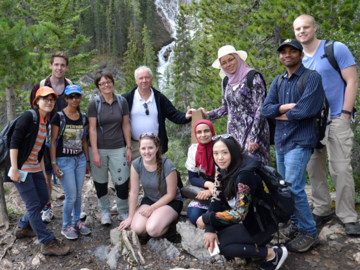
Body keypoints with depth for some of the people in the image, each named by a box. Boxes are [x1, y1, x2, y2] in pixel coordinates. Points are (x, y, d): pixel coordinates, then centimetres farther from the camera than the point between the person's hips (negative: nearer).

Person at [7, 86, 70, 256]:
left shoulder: (46, 121, 9)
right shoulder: (29, 116, -15)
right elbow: (14, 142, -19)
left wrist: (43, 170, 16)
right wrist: (14, 169, -22)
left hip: (35, 168, 9)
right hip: (21, 168, -9)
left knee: (43, 199, 17)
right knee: (33, 205, -4)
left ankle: (22, 227, 38)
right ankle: (48, 243, 4)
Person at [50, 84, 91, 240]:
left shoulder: (83, 118, 5)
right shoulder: (59, 117, -10)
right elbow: (53, 141, -9)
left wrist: (87, 161, 12)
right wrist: (54, 163, -12)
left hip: (80, 159, 5)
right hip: (64, 160, -5)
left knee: (78, 194, 11)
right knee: (71, 196, -2)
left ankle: (76, 222, 30)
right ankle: (66, 227, 18)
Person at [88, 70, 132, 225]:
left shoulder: (122, 102, 0)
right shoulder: (94, 103, -6)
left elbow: (126, 126, 5)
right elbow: (92, 129, -7)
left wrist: (129, 147, 3)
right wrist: (95, 152, -11)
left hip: (118, 148, 1)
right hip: (99, 148, -1)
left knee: (122, 182, 0)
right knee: (101, 182, 9)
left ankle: (123, 212, 20)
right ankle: (105, 211, 29)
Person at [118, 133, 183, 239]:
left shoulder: (168, 165, -27)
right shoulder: (136, 164, -16)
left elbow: (171, 194, -16)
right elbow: (134, 192, -9)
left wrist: (152, 208, -16)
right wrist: (130, 217, -5)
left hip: (170, 202, -4)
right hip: (149, 200, 4)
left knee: (152, 230, -27)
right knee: (137, 229, -19)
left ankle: (167, 222, 6)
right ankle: (155, 218, 11)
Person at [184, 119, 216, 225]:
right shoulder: (193, 149, -5)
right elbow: (192, 178, -4)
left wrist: (212, 191, -25)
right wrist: (208, 184, -24)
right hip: (203, 190, 3)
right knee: (194, 216, -23)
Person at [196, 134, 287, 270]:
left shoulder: (245, 175, -30)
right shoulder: (223, 170, -4)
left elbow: (238, 214, -31)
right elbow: (216, 200, -5)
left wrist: (206, 218, -22)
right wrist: (209, 229, -19)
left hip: (260, 224, -8)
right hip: (244, 219, 8)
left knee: (218, 244, -18)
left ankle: (272, 253, -7)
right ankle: (249, 244, 8)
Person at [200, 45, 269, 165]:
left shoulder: (253, 77, -9)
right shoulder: (226, 81, 11)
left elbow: (260, 109, -13)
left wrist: (254, 138, -17)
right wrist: (208, 114, 6)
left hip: (252, 131, -6)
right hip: (234, 132, 6)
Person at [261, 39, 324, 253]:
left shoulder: (312, 77, -7)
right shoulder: (278, 81, 13)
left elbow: (304, 110, -19)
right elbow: (265, 109, 3)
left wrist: (279, 114, -4)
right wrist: (287, 107, -14)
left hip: (300, 141, -7)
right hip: (280, 140, 7)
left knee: (294, 188, -11)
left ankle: (310, 233, 6)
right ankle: (297, 222, 32)